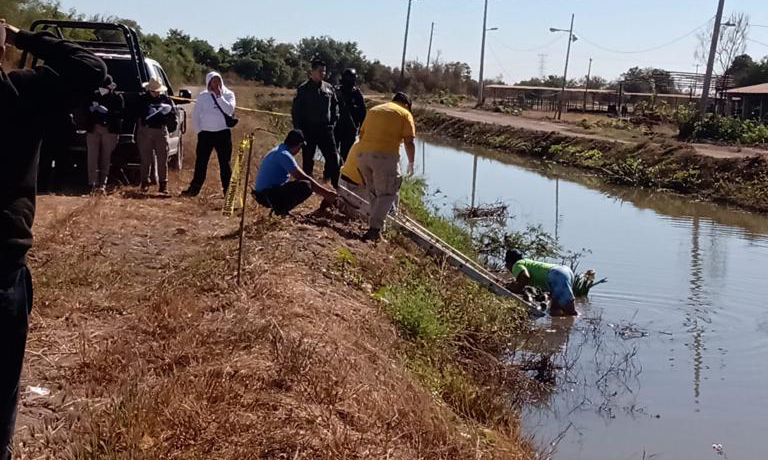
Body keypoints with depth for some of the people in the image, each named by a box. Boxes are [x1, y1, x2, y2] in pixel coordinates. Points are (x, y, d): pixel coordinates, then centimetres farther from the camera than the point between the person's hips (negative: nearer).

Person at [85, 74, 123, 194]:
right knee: (92, 157, -6)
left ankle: (102, 184, 6)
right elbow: (86, 110, 14)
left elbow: (120, 113, -6)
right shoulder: (94, 95, 11)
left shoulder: (117, 97, 4)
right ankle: (93, 183, -5)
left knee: (106, 157, 0)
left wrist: (107, 112, -19)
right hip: (94, 129, 2)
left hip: (109, 130, -2)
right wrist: (92, 109, -8)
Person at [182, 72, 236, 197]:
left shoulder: (228, 94, 3)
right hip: (206, 133, 1)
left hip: (223, 133, -1)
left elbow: (229, 110, -15)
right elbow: (195, 116, 9)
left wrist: (219, 96, -13)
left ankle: (227, 190, 6)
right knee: (201, 162, 2)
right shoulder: (203, 96, 6)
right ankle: (194, 188, 7)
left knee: (225, 163, 2)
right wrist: (199, 131, 0)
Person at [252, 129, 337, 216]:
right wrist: (326, 193, -15)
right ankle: (281, 210, -13)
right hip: (268, 195, -11)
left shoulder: (278, 151, 16)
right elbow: (303, 177, -18)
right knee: (305, 186, -25)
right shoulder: (284, 155, -15)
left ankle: (278, 208, 9)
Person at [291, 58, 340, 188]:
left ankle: (335, 185, 6)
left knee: (333, 157, -1)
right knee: (307, 159, 5)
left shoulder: (329, 88, 7)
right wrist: (298, 129, -7)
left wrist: (334, 121, 5)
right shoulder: (303, 89, -3)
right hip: (308, 130, -3)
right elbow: (296, 110, -2)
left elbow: (335, 105, 17)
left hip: (326, 129, 3)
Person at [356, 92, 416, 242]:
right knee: (387, 193, 1)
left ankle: (376, 225, 28)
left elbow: (361, 134, 23)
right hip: (386, 156, -6)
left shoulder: (373, 110, 25)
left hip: (364, 154, 6)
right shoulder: (405, 114, 8)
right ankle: (374, 228, -13)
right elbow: (409, 141, -1)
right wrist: (411, 163, 9)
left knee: (373, 192, 21)